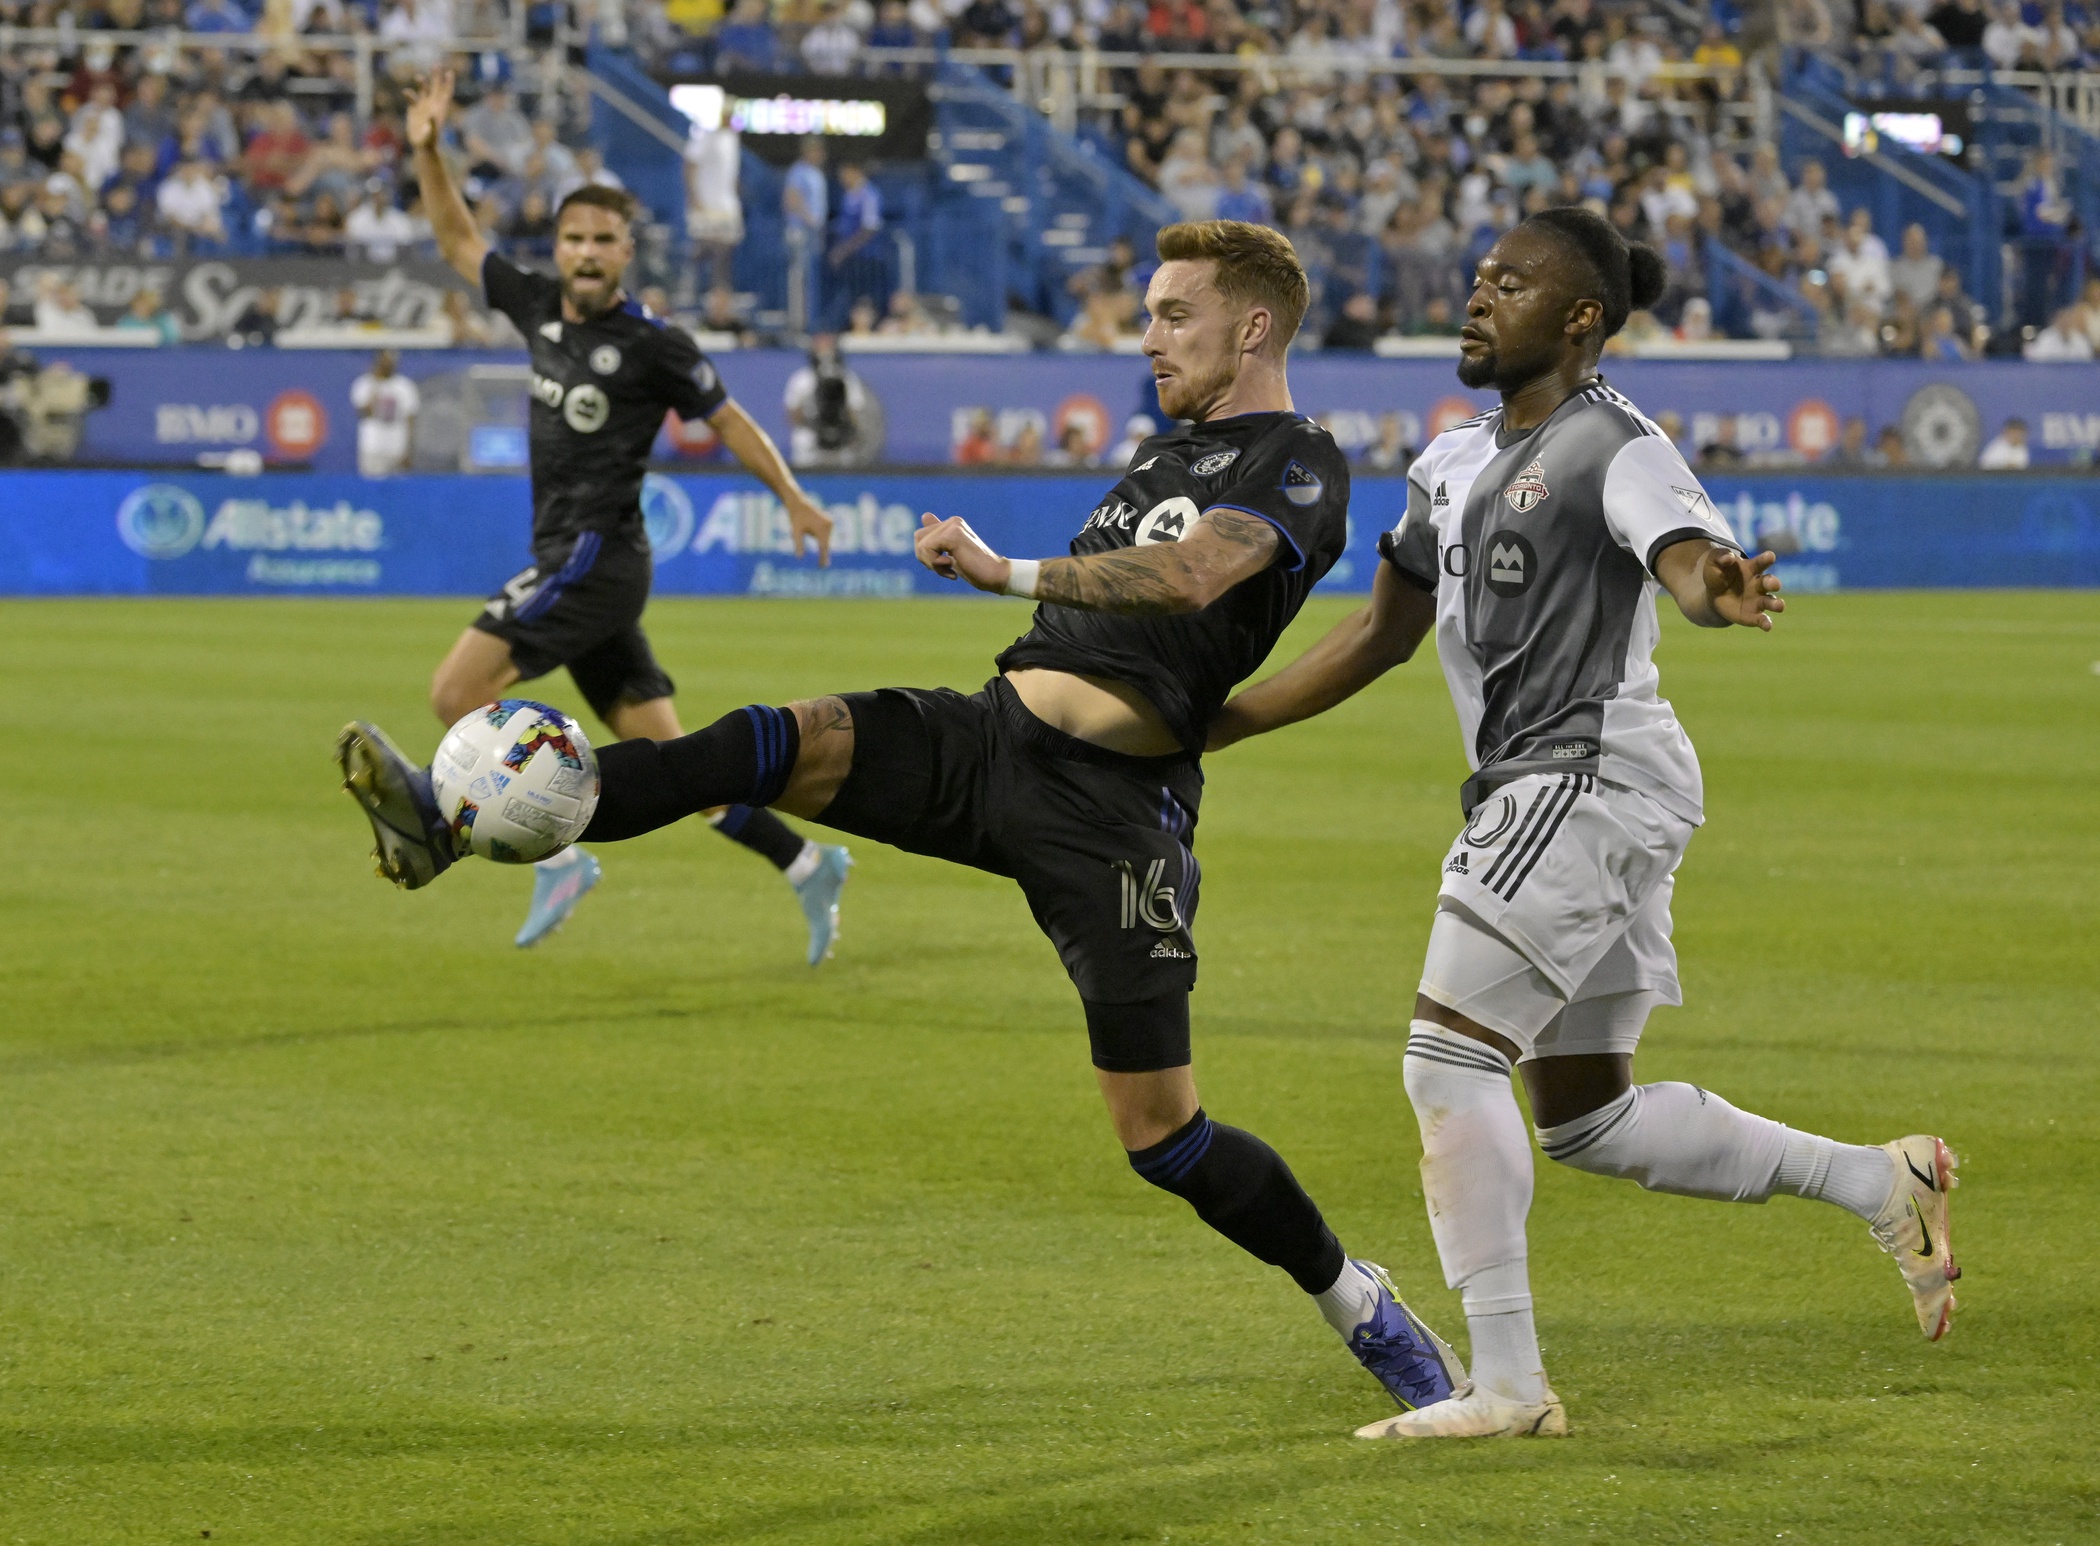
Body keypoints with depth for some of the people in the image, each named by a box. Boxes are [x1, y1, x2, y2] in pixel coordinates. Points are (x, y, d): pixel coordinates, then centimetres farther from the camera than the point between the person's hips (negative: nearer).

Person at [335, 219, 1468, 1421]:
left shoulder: (1300, 468, -5)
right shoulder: (1168, 452, 23)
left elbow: (1185, 578, -24)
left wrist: (1007, 573, -25)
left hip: (1110, 804, -7)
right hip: (988, 735, 7)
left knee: (1160, 1134, -5)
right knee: (779, 744, -19)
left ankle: (1357, 1302, 19)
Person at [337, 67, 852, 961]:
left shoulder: (653, 347, -7)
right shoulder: (540, 308, 10)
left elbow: (726, 420, 4)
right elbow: (459, 242, 21)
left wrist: (795, 501, 3)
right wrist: (427, 151, 10)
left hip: (596, 558, -7)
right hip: (566, 561, 7)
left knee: (458, 691, -17)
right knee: (666, 755, 6)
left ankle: (555, 852, -11)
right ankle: (806, 866, 11)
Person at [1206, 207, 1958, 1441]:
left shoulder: (1615, 446, -11)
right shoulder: (1460, 461, 16)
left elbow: (1684, 551, -31)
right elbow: (1385, 631, 25)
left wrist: (1722, 591, -55)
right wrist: (1214, 726, 22)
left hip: (1596, 774, -9)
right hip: (1534, 791, 10)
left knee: (1449, 1058, -13)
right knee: (1584, 1116, 13)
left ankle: (1508, 1383, -10)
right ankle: (1878, 1180, 19)